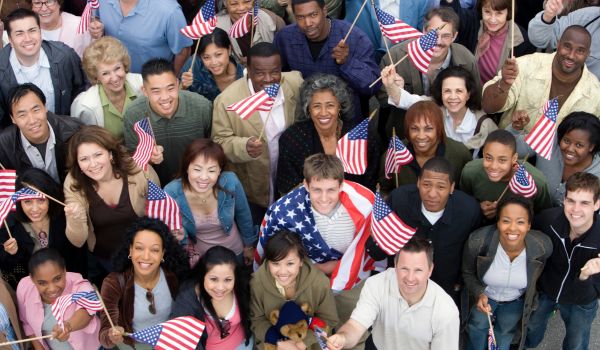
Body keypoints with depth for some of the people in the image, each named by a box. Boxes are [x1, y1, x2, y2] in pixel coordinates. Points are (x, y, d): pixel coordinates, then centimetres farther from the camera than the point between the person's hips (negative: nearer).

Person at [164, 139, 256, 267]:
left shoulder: (230, 183, -28)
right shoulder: (171, 193, -29)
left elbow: (243, 216, -7)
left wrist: (249, 245, 6)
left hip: (234, 252, 1)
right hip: (198, 256, -1)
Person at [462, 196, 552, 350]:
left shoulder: (543, 246, -33)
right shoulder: (478, 241, -37)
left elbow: (537, 277, -8)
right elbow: (468, 273, -15)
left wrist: (531, 303, 7)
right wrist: (478, 294, -31)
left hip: (516, 302, 1)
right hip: (485, 296, -1)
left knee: (506, 333, 27)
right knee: (477, 328, 25)